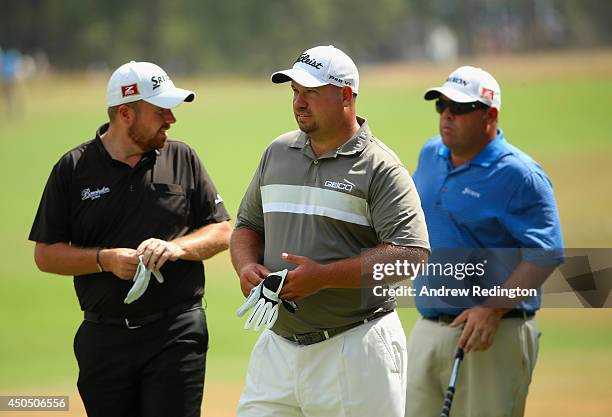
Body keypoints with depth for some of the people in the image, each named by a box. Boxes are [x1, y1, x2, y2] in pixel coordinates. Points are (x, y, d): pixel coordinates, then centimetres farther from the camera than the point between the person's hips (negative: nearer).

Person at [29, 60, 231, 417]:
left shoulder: (182, 159, 7)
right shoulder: (74, 168, 3)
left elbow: (222, 232, 8)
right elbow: (46, 254, 3)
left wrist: (177, 247, -11)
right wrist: (105, 259, -13)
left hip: (176, 335, 0)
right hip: (104, 338, 0)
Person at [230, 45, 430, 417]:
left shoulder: (380, 168, -6)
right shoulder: (277, 153, 13)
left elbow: (412, 256, -15)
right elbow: (248, 225, 23)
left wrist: (323, 276, -21)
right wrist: (247, 267, -1)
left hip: (356, 353, -6)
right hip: (278, 344, 6)